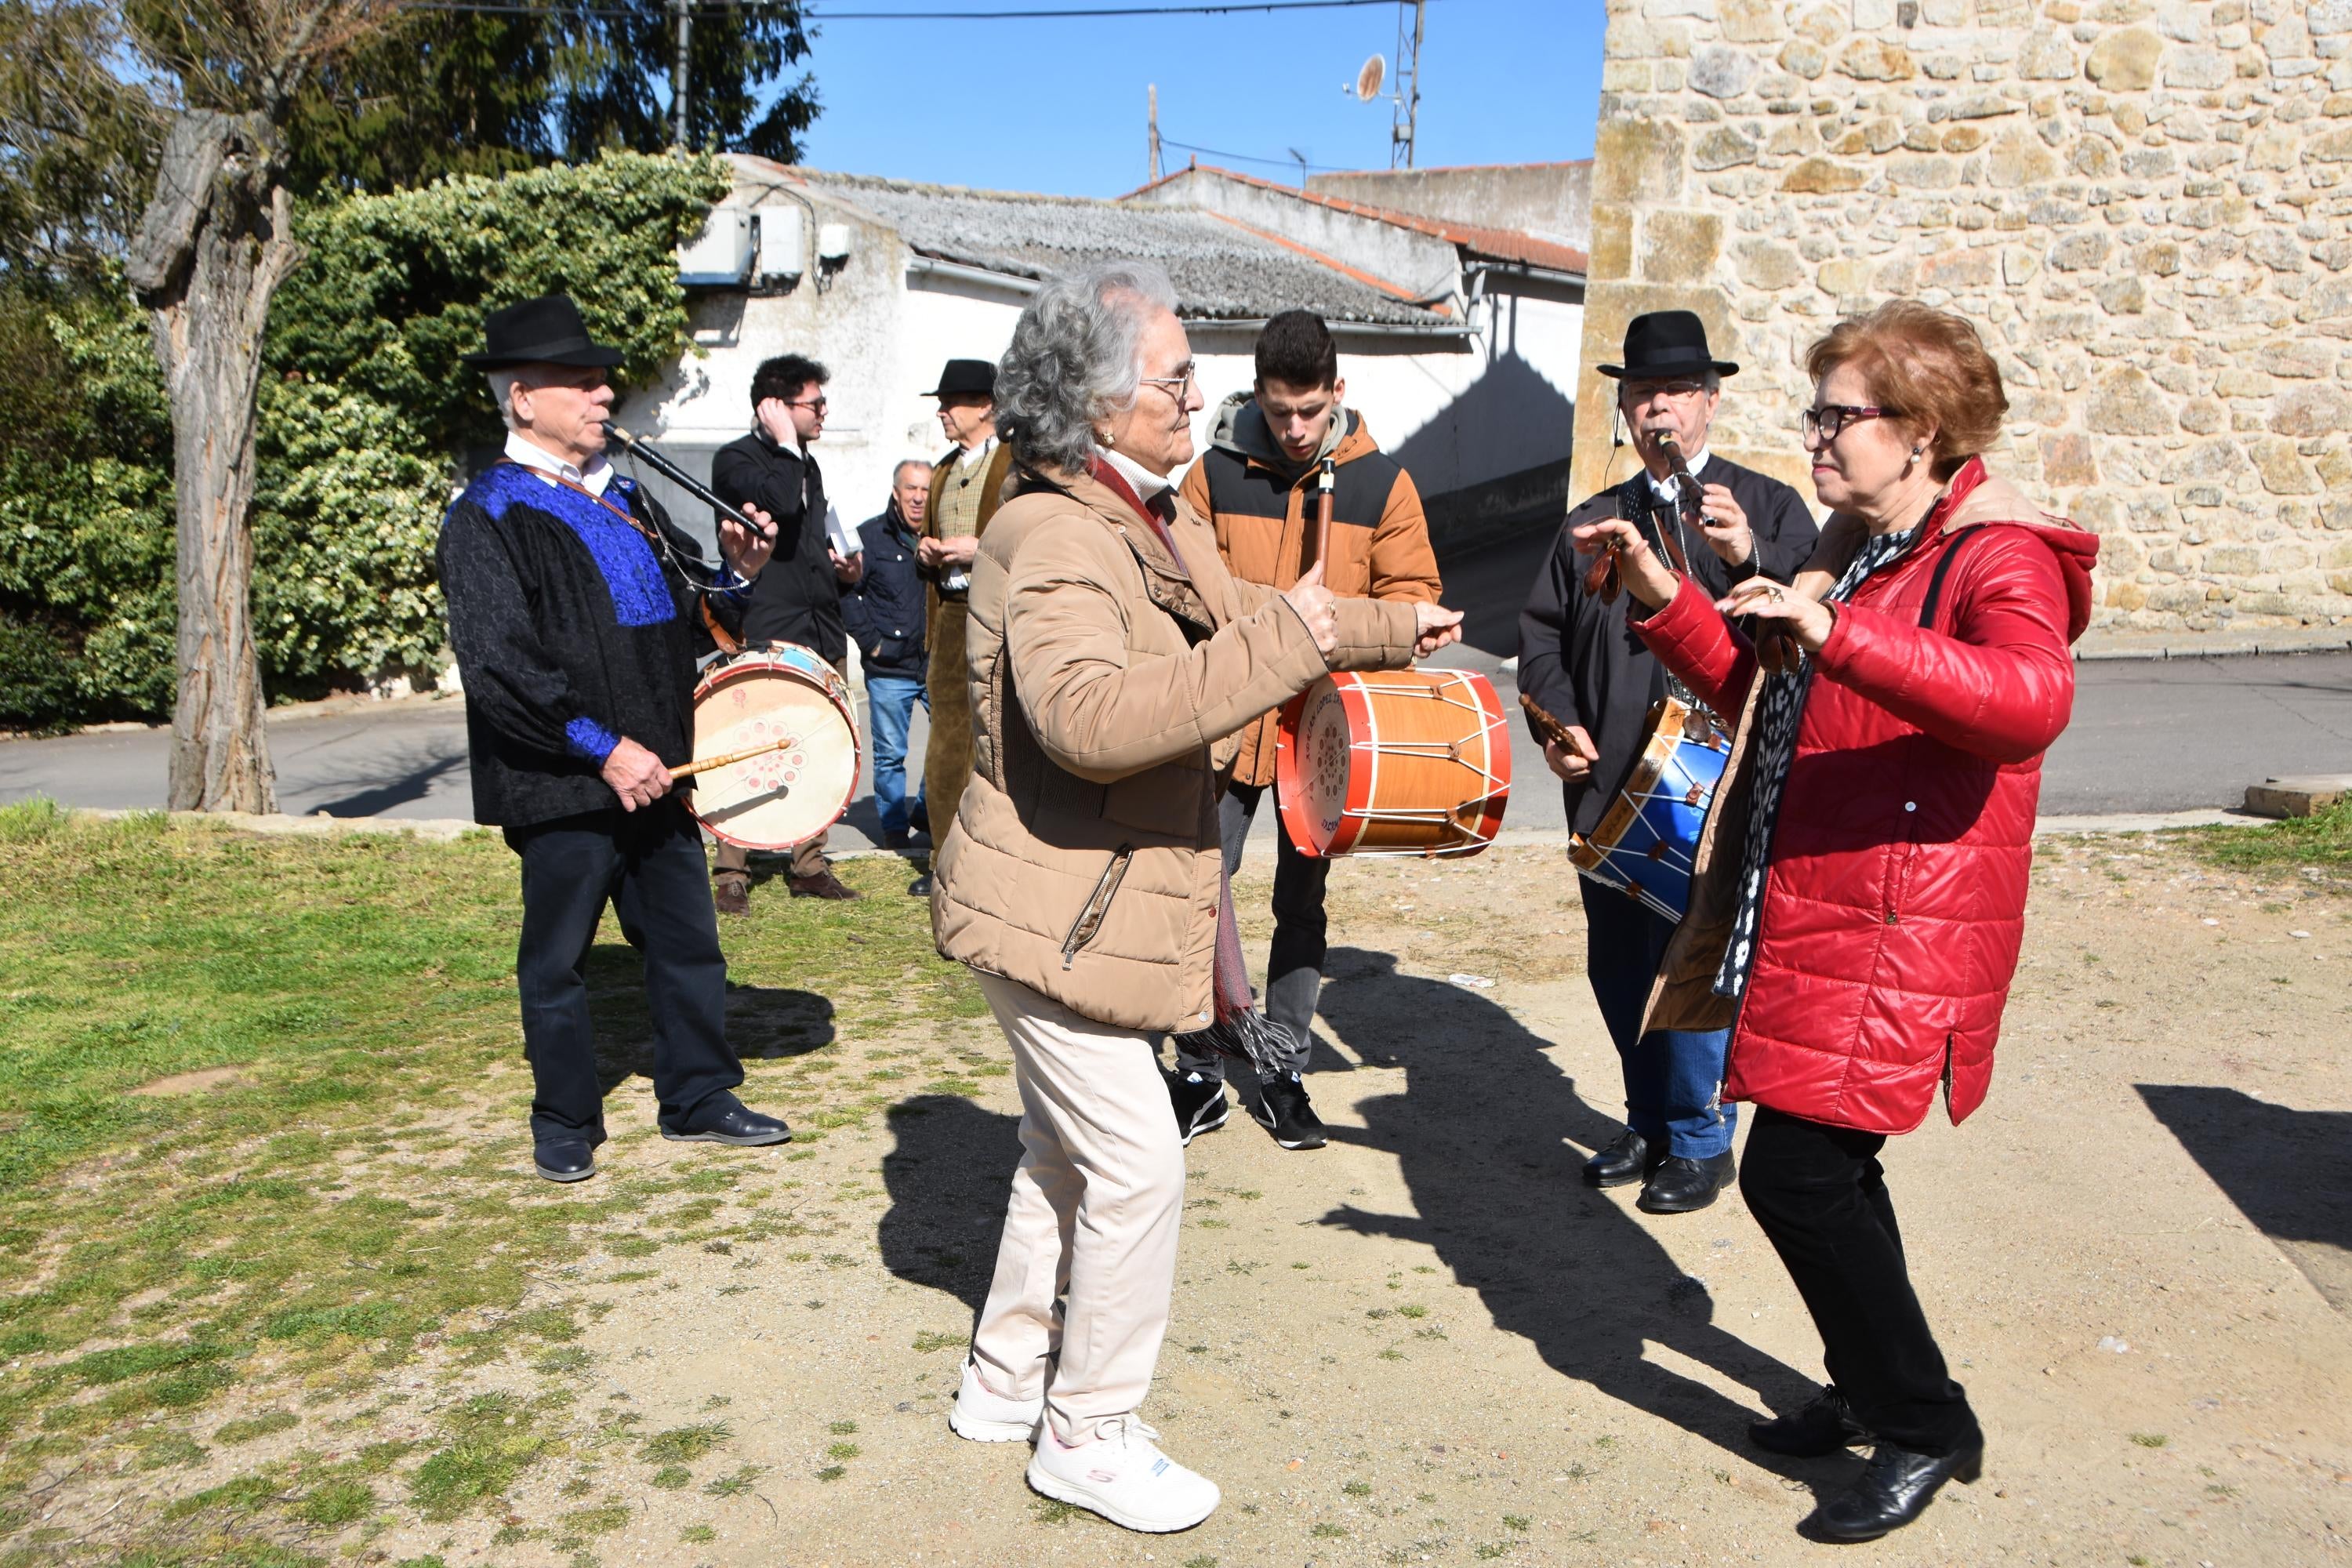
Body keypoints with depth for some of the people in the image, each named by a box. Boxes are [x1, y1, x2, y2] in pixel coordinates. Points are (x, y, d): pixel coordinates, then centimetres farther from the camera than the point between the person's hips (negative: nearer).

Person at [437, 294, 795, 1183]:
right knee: (558, 958, 7)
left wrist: (736, 576, -2)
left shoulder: (625, 501, 15)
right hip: (562, 785, -6)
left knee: (687, 942, 12)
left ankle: (698, 1099, 26)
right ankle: (565, 1125, 23)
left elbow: (685, 623, 18)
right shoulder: (488, 518, -8)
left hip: (653, 770, 7)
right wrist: (602, 747, -21)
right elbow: (498, 661, -17)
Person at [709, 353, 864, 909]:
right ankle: (732, 873, -2)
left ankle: (809, 865, 18)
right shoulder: (736, 459, -6)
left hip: (823, 632, 8)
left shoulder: (806, 464, 20)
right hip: (766, 633, -8)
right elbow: (778, 501, -27)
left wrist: (842, 569, 11)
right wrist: (785, 442, -13)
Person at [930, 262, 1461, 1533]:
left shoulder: (1152, 517, 10)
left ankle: (1005, 1385, 37)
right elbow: (1087, 718, -41)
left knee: (1067, 1155, 21)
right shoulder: (1054, 538, -24)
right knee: (1136, 1171, -3)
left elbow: (1236, 616, 28)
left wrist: (1393, 627, 36)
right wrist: (1282, 645, -38)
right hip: (1054, 914, -11)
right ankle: (1089, 1435, 16)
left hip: (1102, 903, 11)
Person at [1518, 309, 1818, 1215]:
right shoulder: (1592, 523, 17)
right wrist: (1557, 719, 0)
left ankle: (1700, 1140, 15)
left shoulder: (1767, 508, 3)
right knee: (1616, 965, 12)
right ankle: (1650, 1124, 30)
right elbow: (1542, 629, 17)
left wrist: (1747, 559, -26)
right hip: (1607, 787, 5)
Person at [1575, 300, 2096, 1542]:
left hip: (1899, 936, -9)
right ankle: (1873, 1395, 36)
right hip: (1806, 915, 9)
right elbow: (1763, 699, 24)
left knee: (1795, 1172, -10)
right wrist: (1668, 602, 11)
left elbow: (2031, 698, -33)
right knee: (1828, 1167, 16)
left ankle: (1926, 1426, 11)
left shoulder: (1999, 556, -12)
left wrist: (1841, 637, -42)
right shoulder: (1850, 549, 17)